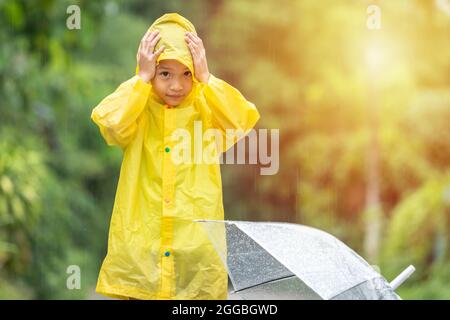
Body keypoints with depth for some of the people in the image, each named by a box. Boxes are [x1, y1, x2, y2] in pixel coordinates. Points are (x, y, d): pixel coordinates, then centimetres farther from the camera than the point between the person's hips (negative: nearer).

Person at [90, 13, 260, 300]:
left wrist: (207, 78, -13)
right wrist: (142, 78, -14)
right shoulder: (137, 111, 1)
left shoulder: (207, 111, 3)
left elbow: (245, 119, -16)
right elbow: (108, 120, -20)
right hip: (142, 243, 0)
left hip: (198, 242, 1)